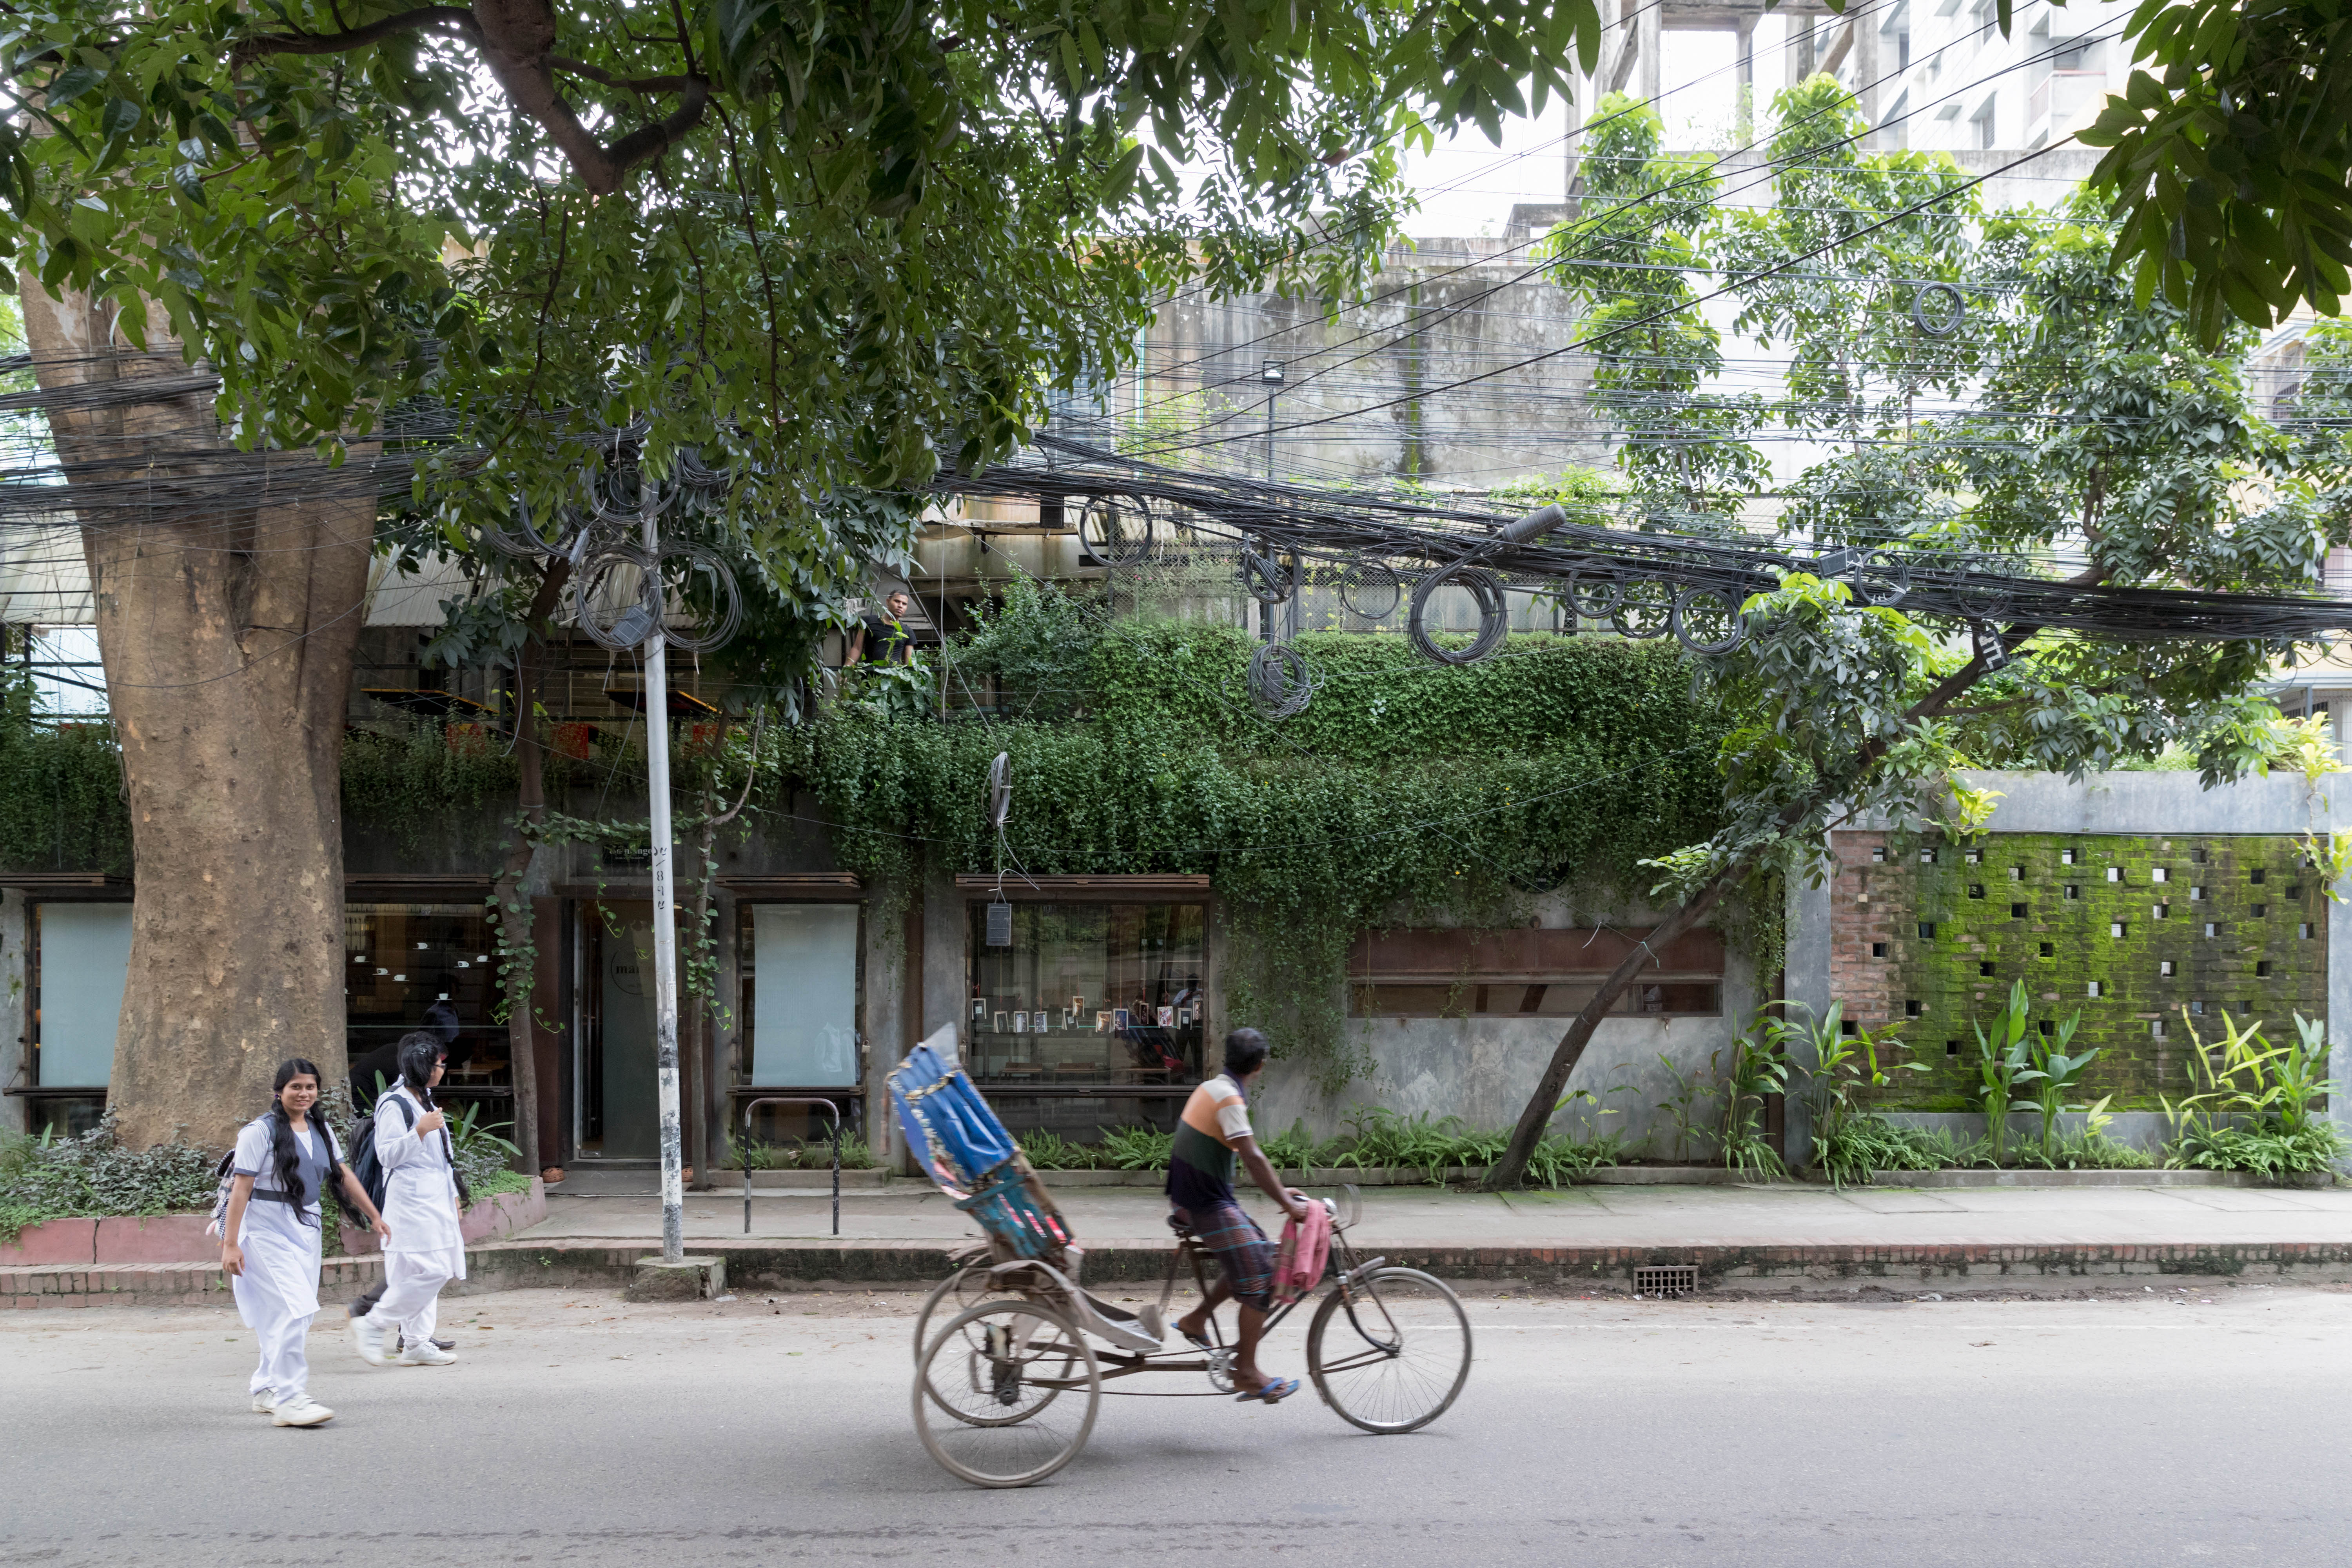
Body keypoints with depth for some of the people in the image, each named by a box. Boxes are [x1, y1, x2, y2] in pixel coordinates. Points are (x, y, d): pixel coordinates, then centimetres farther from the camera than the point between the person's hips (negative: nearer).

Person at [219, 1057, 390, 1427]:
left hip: (307, 1230, 7)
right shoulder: (261, 1131, -10)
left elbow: (344, 1175, 19)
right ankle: (288, 1400, -13)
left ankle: (267, 1390, 24)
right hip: (267, 1232, -7)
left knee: (295, 1318, 10)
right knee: (292, 1312, -16)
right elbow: (240, 1188, -13)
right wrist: (230, 1243, -17)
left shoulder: (320, 1130, 11)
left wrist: (374, 1216, 21)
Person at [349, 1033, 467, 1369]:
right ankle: (373, 1326, -5)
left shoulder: (425, 1100, 19)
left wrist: (452, 1195, 26)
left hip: (435, 1199, 10)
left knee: (433, 1272, 9)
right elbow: (388, 1154, -18)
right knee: (430, 1271, -15)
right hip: (410, 1199, -10)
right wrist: (420, 1130, -27)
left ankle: (417, 1344, 13)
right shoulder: (394, 1104, -12)